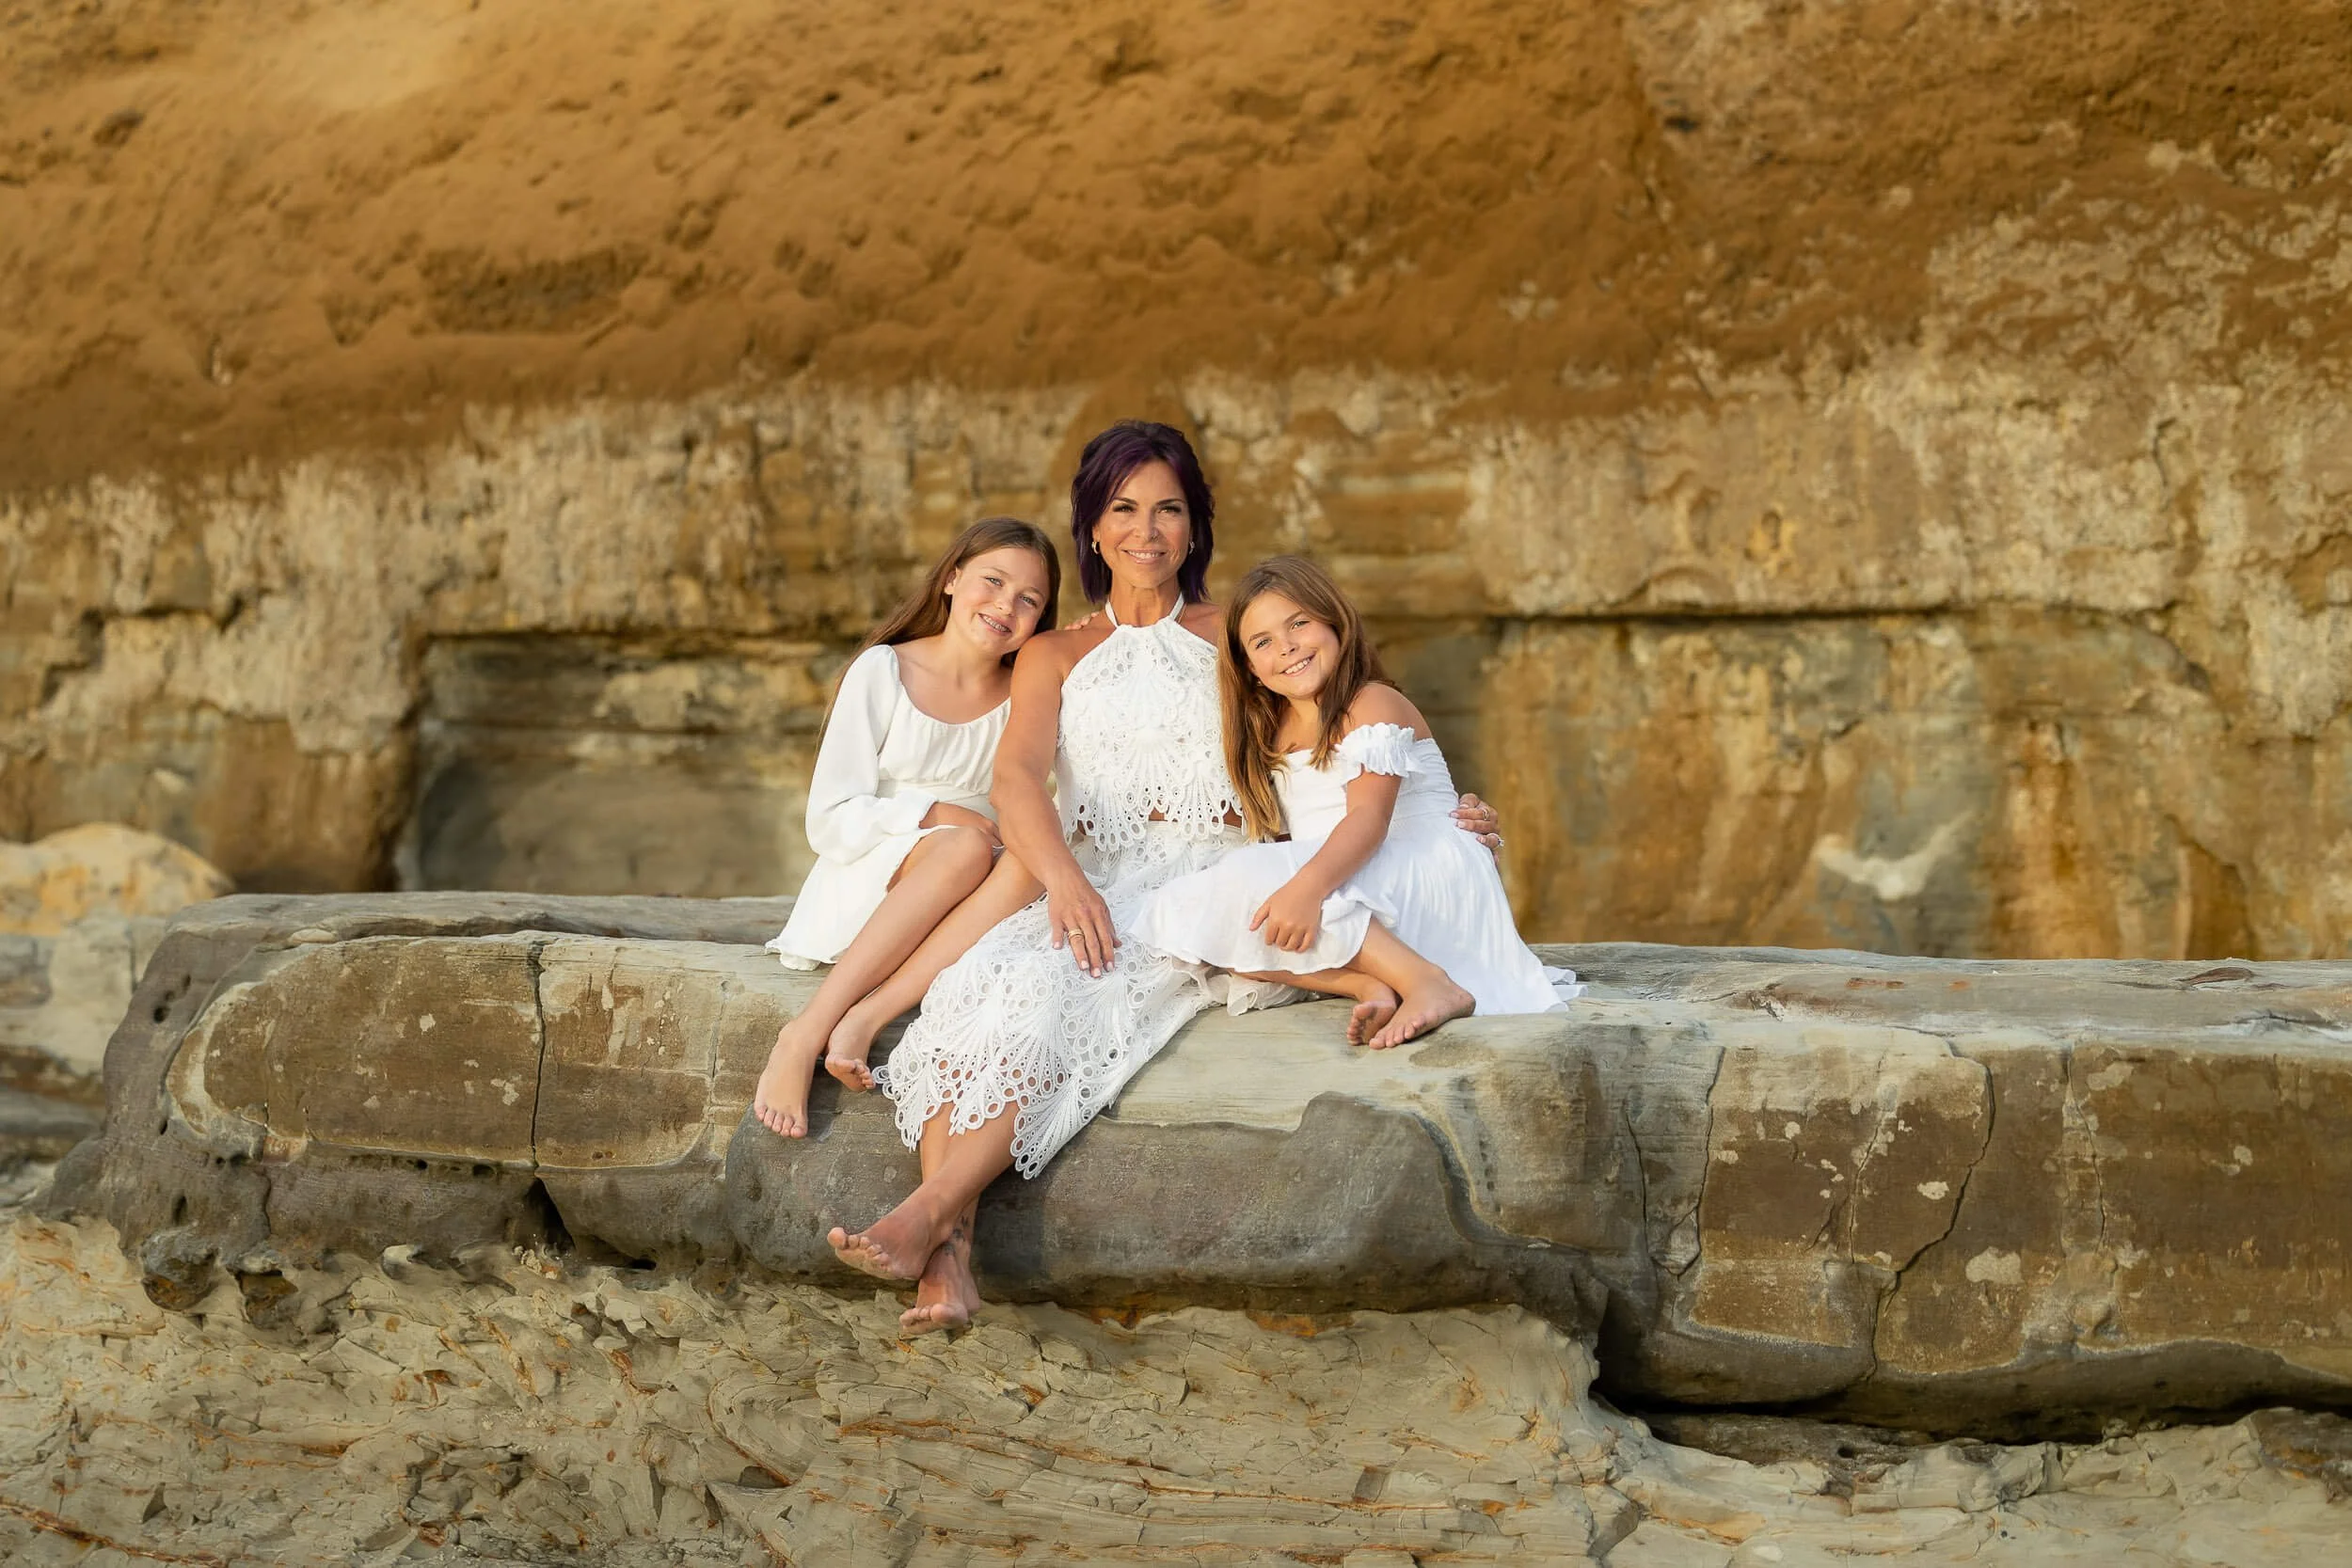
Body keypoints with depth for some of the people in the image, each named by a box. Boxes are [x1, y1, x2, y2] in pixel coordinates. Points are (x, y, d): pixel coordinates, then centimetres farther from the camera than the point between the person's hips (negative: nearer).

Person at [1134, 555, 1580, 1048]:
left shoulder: (1375, 705, -5)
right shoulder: (1272, 731, 20)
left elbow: (1369, 818, -23)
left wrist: (1308, 885, -40)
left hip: (1427, 876, -8)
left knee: (1247, 883, -33)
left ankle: (1434, 984, -39)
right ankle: (1365, 984, -29)